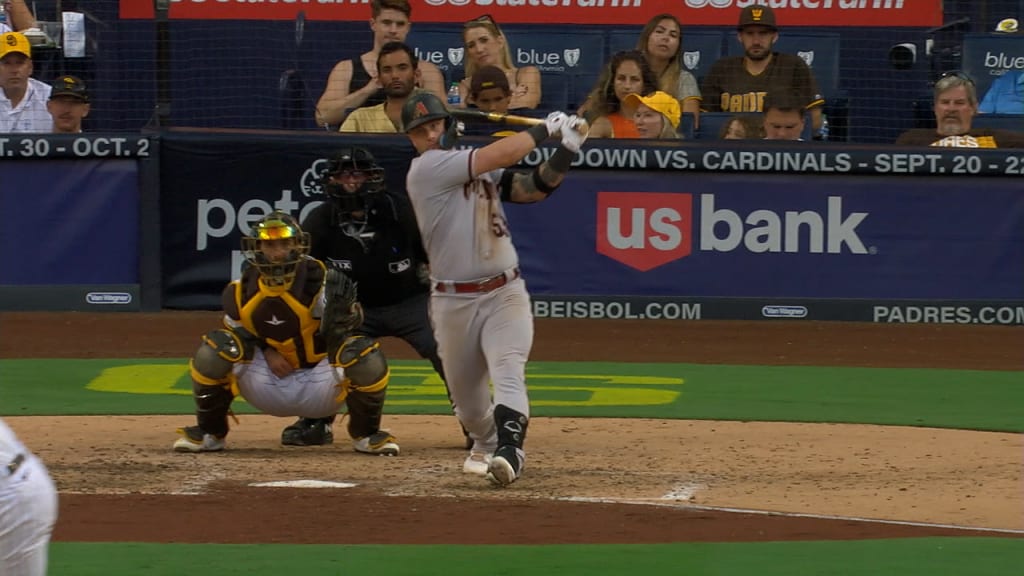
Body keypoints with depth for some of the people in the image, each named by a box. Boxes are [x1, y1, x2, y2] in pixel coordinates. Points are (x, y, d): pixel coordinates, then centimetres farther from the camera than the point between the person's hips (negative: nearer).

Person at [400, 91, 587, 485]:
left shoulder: (482, 170, 11)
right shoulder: (426, 169, -9)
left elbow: (535, 187, 3)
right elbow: (496, 156, -17)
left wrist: (566, 149, -11)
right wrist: (545, 129, -7)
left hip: (505, 294, 2)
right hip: (453, 301, -2)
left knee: (508, 372, -21)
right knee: (466, 394, 12)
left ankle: (509, 453, -36)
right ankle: (486, 445, 42)